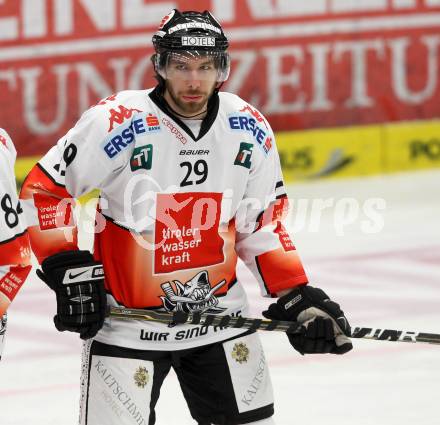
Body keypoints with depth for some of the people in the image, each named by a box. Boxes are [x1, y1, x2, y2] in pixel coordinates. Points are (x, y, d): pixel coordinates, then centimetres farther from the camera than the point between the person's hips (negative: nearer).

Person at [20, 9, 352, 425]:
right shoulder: (117, 122, -18)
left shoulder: (248, 129, -3)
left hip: (218, 311, 4)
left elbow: (262, 223, 8)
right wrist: (67, 268, -16)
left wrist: (296, 296, 1)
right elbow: (43, 189, -10)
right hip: (127, 320, -4)